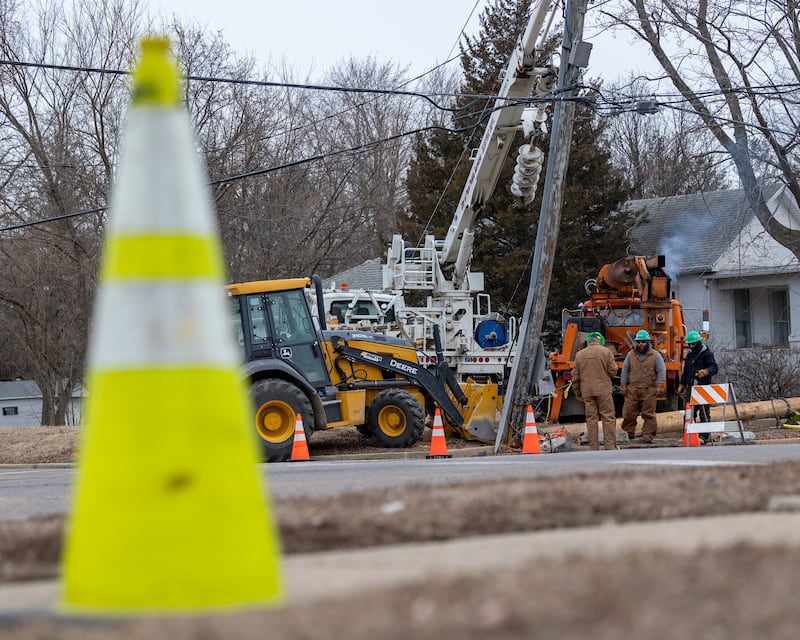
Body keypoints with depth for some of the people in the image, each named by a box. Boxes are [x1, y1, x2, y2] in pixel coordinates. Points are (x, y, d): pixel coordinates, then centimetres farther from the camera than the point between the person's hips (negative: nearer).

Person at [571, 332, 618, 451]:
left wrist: (577, 392, 18)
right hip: (603, 389, -3)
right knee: (608, 418, 1)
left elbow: (575, 376, 9)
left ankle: (593, 447, 3)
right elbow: (613, 370, -4)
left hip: (587, 391, 3)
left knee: (591, 419, 4)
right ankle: (610, 445, -4)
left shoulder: (579, 355, 8)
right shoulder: (606, 351, -1)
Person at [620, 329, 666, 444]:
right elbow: (625, 370, 13)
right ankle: (628, 433, 13)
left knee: (648, 414, 0)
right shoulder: (631, 355, 11)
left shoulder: (655, 355, 3)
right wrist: (623, 385, 7)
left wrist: (658, 386, -7)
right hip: (632, 389, 2)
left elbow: (661, 371, 2)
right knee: (629, 413, 1)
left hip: (649, 390, -2)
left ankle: (648, 435, 3)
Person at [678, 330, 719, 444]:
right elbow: (685, 370, 26)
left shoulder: (707, 354, -6)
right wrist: (681, 384, 19)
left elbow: (714, 368, -18)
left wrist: (705, 372, -38)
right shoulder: (689, 355, 18)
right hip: (691, 387, 7)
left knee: (703, 412, -9)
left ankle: (704, 436, -10)